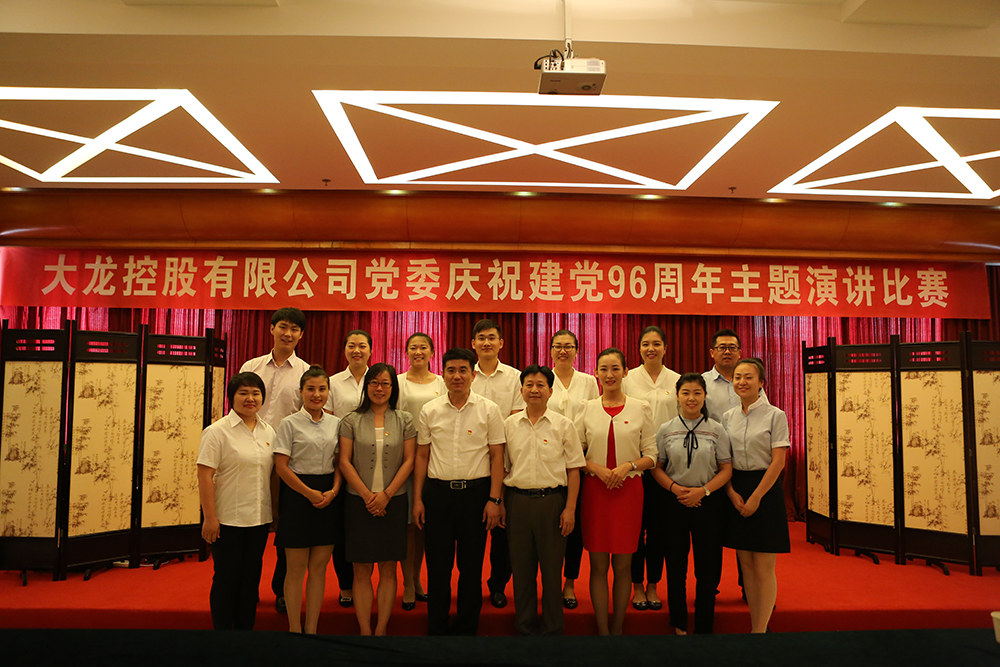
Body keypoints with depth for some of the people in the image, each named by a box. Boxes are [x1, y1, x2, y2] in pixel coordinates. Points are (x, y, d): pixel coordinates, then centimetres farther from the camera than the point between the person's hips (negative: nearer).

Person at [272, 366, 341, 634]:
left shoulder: (335, 423, 8)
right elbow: (281, 466, -8)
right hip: (297, 494, -4)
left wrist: (333, 491, -6)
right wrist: (309, 493, -13)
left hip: (328, 497, 4)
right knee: (296, 568, 3)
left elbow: (339, 463, 10)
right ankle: (294, 629, 17)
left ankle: (312, 629, 20)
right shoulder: (290, 424, -4)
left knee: (319, 567, 9)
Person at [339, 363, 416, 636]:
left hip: (393, 502, 1)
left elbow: (409, 461, 1)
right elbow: (345, 462, 0)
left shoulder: (404, 420, 5)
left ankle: (381, 629, 15)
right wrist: (366, 495, -9)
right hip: (359, 502, 0)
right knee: (362, 571, 3)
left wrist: (386, 494, -9)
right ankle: (364, 630, 12)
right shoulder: (352, 420, 4)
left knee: (388, 569, 5)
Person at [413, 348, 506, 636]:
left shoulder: (488, 409, 0)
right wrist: (417, 499, 5)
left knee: (471, 566, 7)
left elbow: (497, 456, 0)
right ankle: (436, 628, 23)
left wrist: (494, 499, -6)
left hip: (476, 492, -1)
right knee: (437, 565, 8)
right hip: (437, 492, 1)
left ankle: (466, 628, 23)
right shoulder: (430, 411, 5)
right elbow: (422, 456, 9)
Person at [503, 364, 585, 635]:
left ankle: (552, 628, 22)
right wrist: (499, 501, 5)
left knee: (551, 567, 6)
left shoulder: (564, 425, 0)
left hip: (552, 501, -2)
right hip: (517, 500, 2)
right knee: (521, 567, 9)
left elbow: (573, 469, 1)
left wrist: (570, 508, -5)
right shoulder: (509, 424, 5)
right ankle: (525, 626, 25)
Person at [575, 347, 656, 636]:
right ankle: (602, 629, 16)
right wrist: (597, 468, -10)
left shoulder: (641, 408, 2)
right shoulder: (587, 409, 4)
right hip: (595, 489, 1)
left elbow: (651, 456, 4)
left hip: (628, 489, 0)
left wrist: (628, 465, -14)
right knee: (599, 564, 4)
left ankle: (618, 628, 20)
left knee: (622, 565, 5)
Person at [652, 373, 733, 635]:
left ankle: (704, 628, 18)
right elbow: (656, 467, 5)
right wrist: (676, 488, -11)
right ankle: (679, 625, 23)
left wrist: (702, 490, -12)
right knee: (675, 566, 7)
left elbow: (726, 469, 1)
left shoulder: (716, 430, 3)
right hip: (674, 502, 1)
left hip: (708, 503, 0)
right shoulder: (666, 430, 4)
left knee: (708, 568, 3)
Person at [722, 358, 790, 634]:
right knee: (746, 566, 9)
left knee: (764, 568, -1)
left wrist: (756, 497, -14)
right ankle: (754, 626, 18)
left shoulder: (775, 416, -5)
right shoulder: (728, 417, 7)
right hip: (735, 491, 4)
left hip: (765, 489, -4)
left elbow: (778, 461, -10)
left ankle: (761, 630, 8)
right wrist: (732, 493, -6)